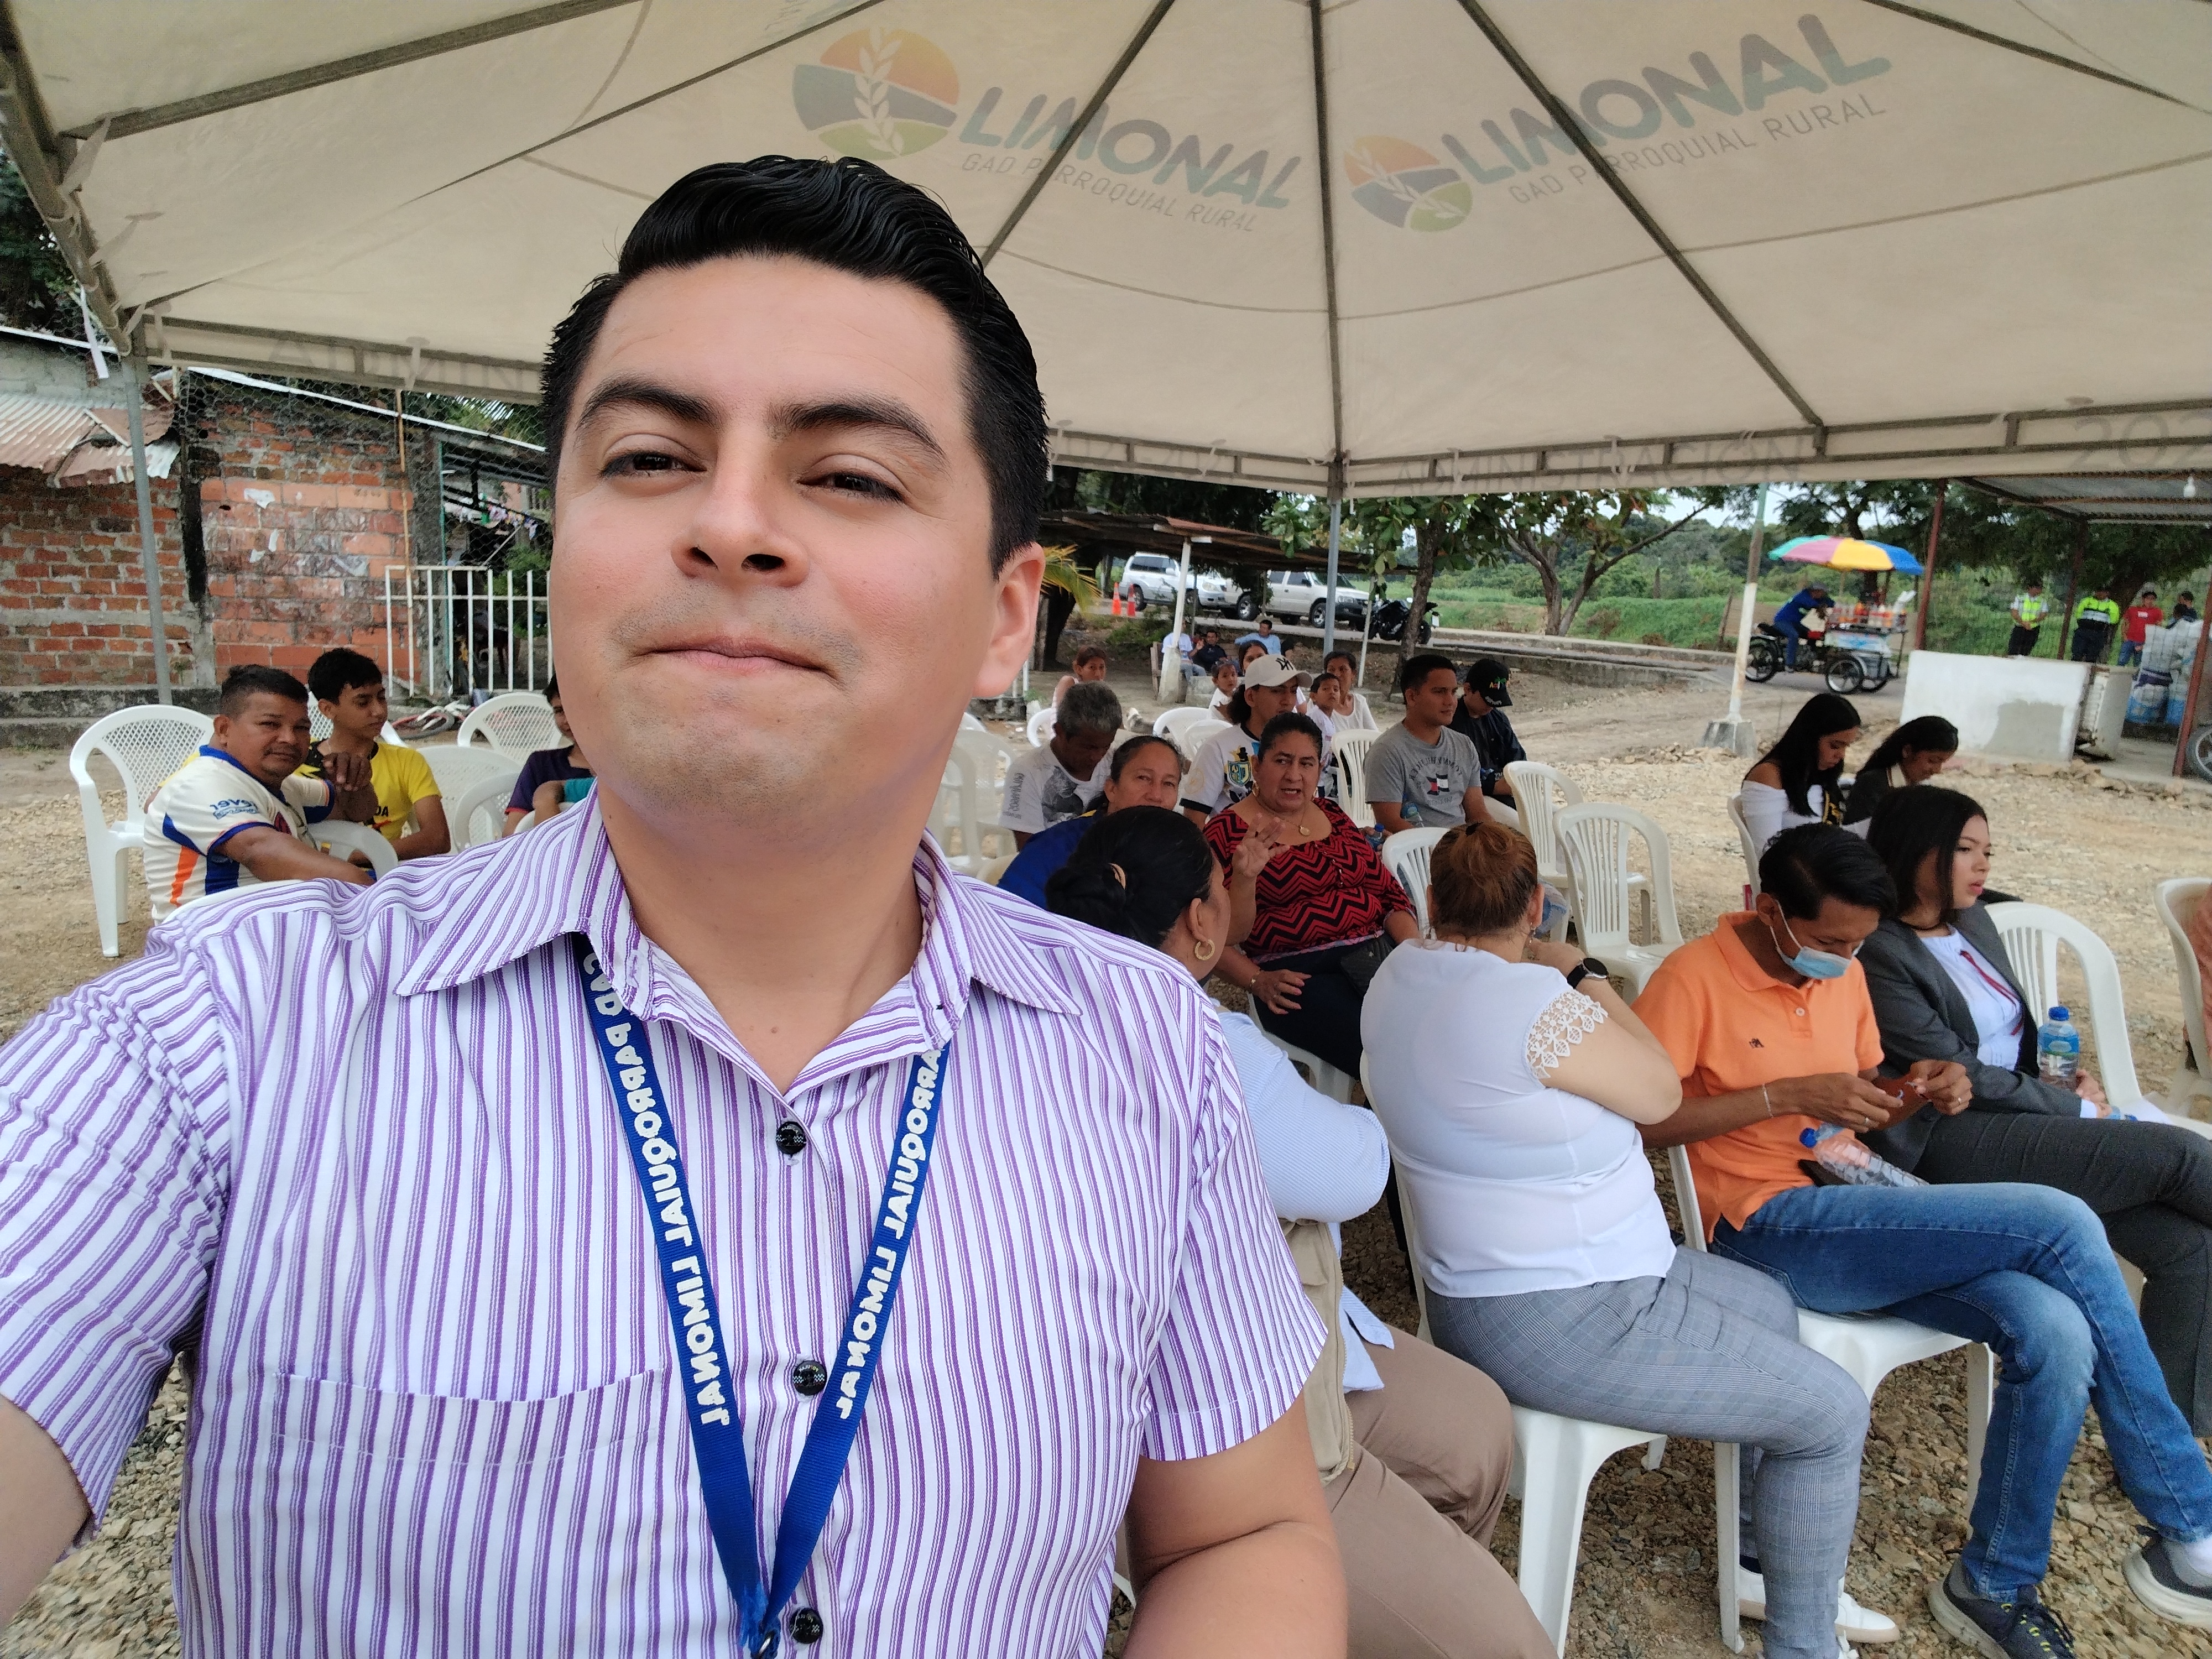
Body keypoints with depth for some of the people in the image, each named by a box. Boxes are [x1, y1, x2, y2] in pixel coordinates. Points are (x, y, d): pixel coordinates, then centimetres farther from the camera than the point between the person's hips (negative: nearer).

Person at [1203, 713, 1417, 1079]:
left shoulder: (1333, 817, 20)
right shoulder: (1227, 832, 2)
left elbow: (1388, 891, 19)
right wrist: (1256, 981, -15)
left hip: (1376, 951, 6)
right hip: (1297, 975, -5)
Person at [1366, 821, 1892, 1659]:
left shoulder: (1398, 973, -2)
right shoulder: (1531, 999, -29)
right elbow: (1662, 1092, -13)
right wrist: (1583, 972, -5)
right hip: (1562, 1327, -10)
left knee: (1769, 1302, 27)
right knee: (1832, 1413, 5)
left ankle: (1769, 1561, 40)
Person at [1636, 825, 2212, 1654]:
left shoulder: (1844, 973, 12)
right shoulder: (1694, 979, -12)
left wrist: (1917, 1091, 0)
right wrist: (1786, 1096, -19)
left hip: (1857, 1207, 7)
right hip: (1771, 1226, -7)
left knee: (2054, 1333, -18)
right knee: (2062, 1225, -17)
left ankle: (1995, 1584, 3)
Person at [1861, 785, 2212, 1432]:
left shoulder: (1974, 921, 14)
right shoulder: (1877, 953, -12)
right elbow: (1960, 1074, -12)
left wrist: (2072, 1080, 2)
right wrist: (2078, 1110, -4)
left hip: (2025, 1120, 8)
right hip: (1954, 1143, -8)